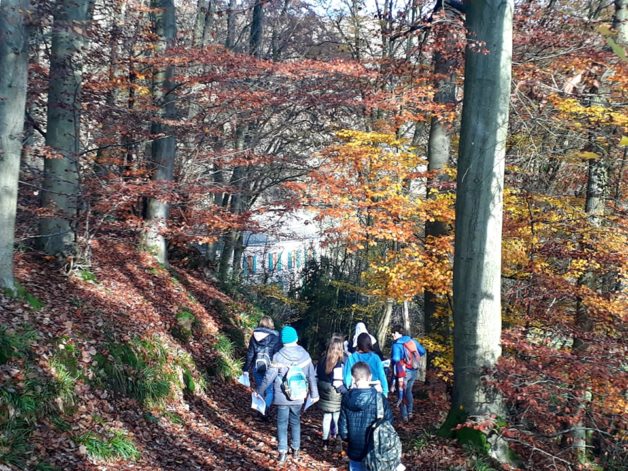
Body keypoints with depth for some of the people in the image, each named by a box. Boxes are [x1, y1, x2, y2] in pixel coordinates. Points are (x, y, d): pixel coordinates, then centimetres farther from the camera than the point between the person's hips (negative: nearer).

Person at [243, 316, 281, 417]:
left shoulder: (254, 336, 3)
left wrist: (246, 369, 11)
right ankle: (265, 408, -20)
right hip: (269, 368, -3)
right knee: (270, 391, 3)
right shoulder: (275, 337, -7)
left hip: (257, 367, 3)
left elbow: (250, 354, 6)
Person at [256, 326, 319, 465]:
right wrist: (314, 394, 13)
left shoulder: (278, 356, -16)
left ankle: (282, 453, 9)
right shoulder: (305, 355, -6)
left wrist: (259, 391, 5)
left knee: (282, 423, 9)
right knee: (295, 422, 18)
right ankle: (296, 450, 24)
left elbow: (268, 377, -10)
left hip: (282, 397, -3)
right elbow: (311, 376, 1)